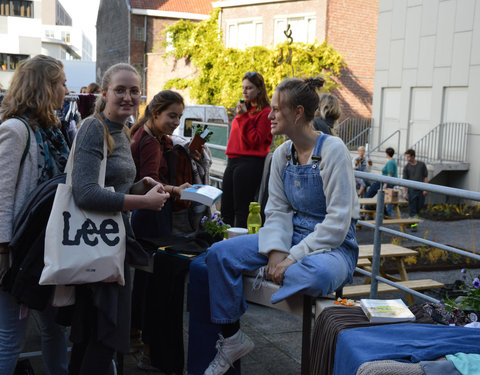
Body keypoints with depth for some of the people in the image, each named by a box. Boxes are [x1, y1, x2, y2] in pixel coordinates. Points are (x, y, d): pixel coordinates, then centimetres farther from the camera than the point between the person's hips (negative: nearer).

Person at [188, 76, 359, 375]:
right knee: (220, 253, -12)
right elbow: (277, 210, 5)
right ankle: (231, 339, 0)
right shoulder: (282, 154, 6)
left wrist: (293, 257, -23)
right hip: (290, 237, 6)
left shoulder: (332, 150, -16)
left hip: (334, 245, -6)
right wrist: (276, 251, -15)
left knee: (317, 274, -42)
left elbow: (338, 223, -20)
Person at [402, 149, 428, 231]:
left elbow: (425, 177, 4)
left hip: (421, 190, 1)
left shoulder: (422, 164, 1)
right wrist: (404, 192, -9)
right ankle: (413, 225, -1)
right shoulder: (406, 167, -1)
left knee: (419, 207, 8)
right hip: (412, 190, -1)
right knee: (412, 208, -3)